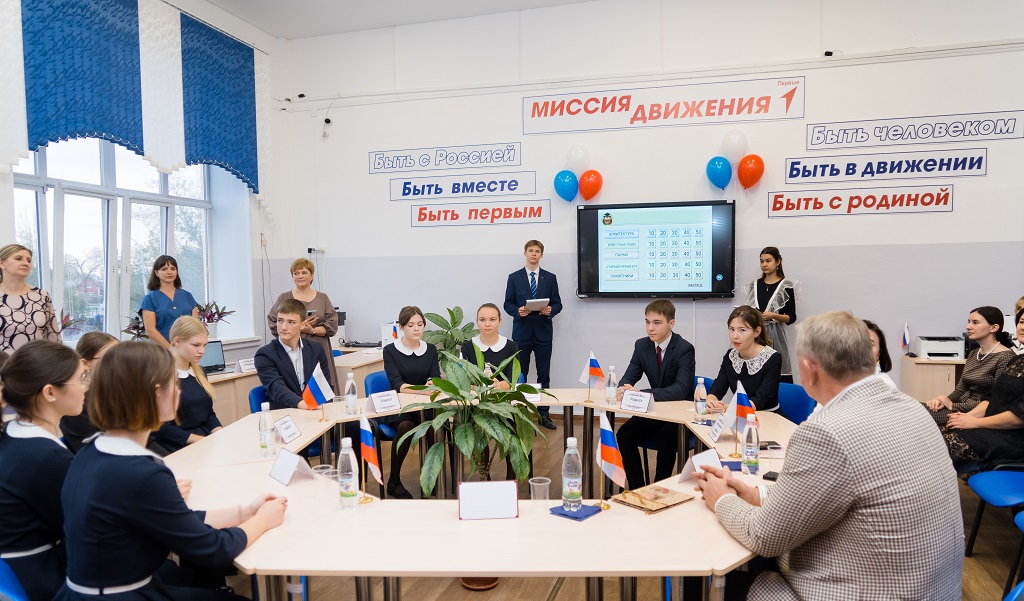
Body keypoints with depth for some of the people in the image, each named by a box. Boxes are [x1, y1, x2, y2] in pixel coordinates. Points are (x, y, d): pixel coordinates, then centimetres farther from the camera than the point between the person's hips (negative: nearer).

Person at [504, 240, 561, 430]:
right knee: (519, 375, 4)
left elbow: (557, 304, 6)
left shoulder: (550, 278, 8)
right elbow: (508, 304, 3)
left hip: (543, 332, 1)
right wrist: (518, 311, -18)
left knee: (544, 375, 5)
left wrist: (550, 310, -16)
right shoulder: (514, 277, 5)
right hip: (521, 332, -1)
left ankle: (543, 414, 13)